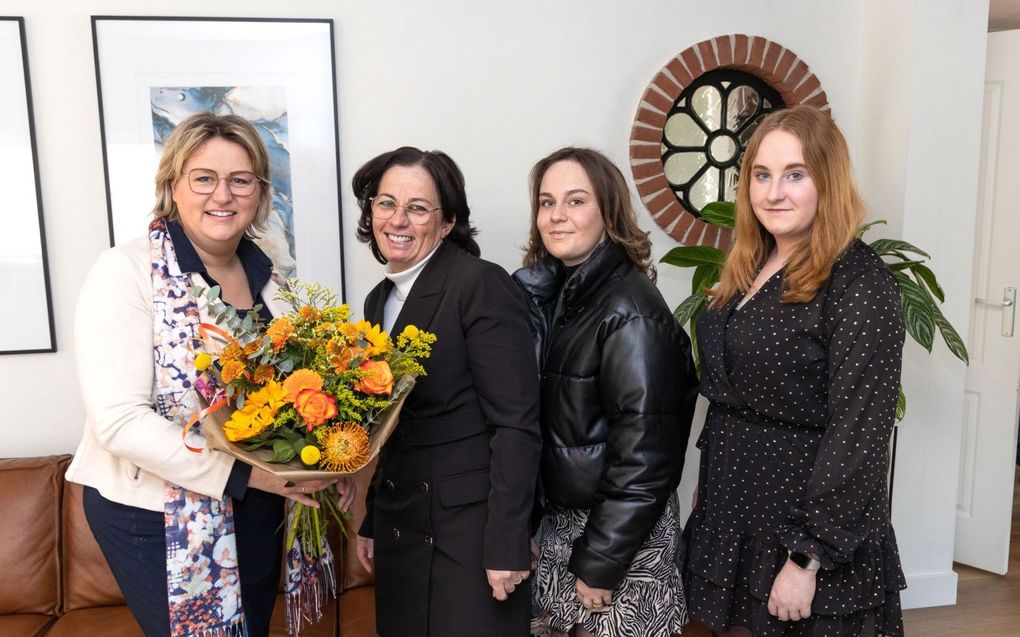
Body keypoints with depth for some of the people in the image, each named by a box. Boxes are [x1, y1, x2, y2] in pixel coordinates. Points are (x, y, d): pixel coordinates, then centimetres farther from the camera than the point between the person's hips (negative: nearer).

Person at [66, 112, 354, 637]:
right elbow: (119, 421, -22)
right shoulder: (127, 271, -15)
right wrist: (242, 473, -26)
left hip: (257, 512, 6)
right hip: (157, 516, -5)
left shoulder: (266, 276, 2)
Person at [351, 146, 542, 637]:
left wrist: (505, 547, -19)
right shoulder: (380, 301, 8)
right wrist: (371, 523, 15)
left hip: (467, 526, -7)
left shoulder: (482, 285, -15)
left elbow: (516, 425, -18)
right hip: (399, 525, 7)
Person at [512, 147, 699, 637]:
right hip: (559, 518, 7)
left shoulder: (629, 315, -20)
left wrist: (599, 564, -16)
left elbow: (644, 456, -20)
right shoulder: (547, 294, 2)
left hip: (619, 530, -6)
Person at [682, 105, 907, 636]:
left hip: (802, 524, -7)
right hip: (730, 518, 7)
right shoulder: (749, 271, 6)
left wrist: (807, 558, -19)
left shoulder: (859, 284, -17)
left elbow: (857, 434, -20)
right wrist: (708, 486, 13)